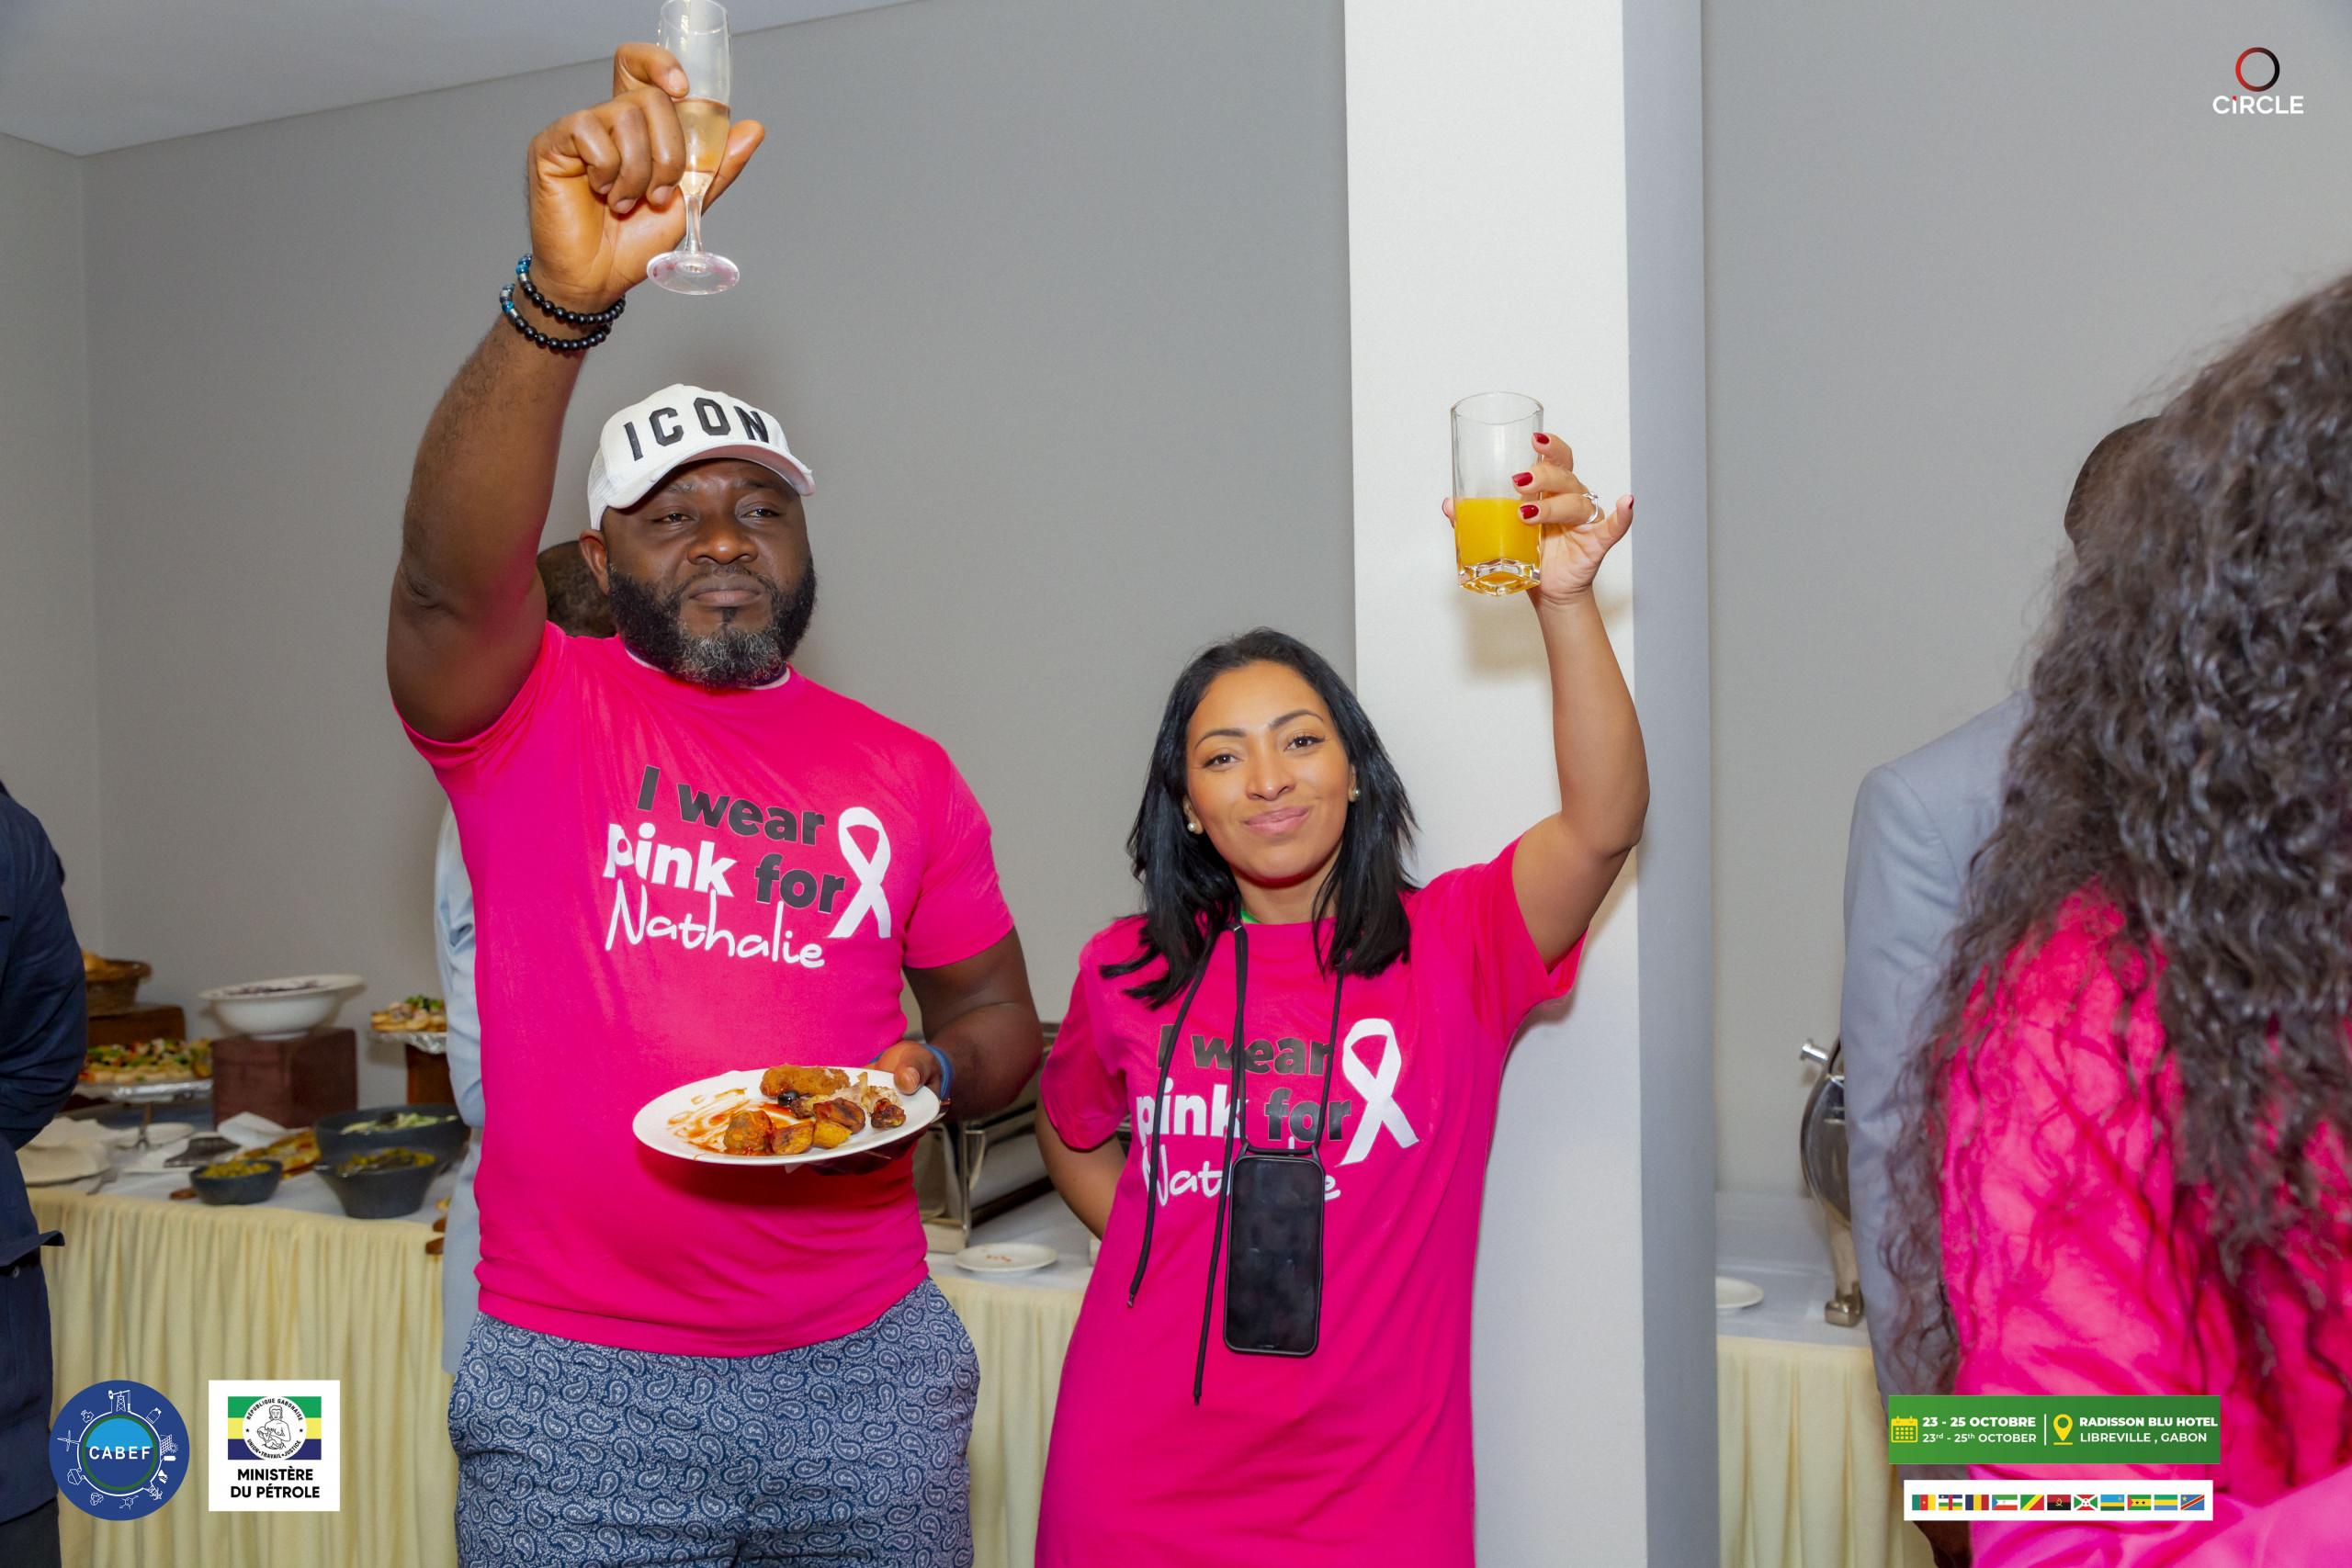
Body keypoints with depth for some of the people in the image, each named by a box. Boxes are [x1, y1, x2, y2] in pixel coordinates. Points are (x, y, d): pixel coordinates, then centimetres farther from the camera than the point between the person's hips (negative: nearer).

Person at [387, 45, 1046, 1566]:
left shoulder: (905, 770, 4)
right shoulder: (528, 713, -3)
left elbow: (997, 1017, 12)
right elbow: (451, 571, -25)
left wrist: (932, 1072, -10)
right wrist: (565, 297, -38)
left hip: (869, 1367, 3)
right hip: (583, 1387, -2)